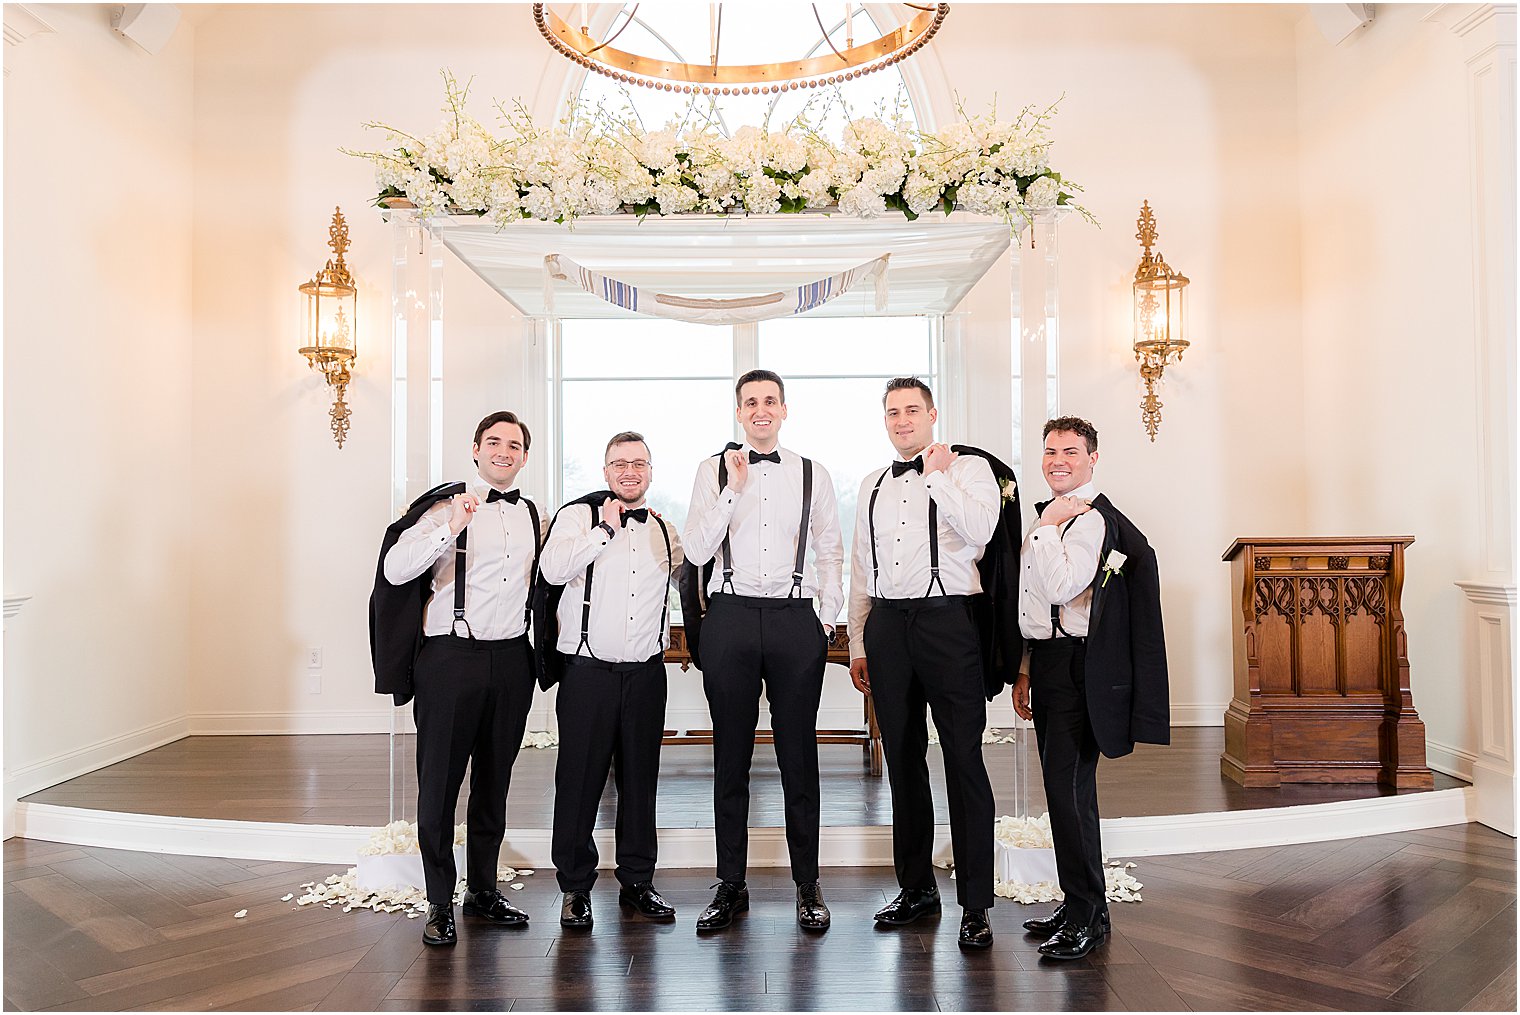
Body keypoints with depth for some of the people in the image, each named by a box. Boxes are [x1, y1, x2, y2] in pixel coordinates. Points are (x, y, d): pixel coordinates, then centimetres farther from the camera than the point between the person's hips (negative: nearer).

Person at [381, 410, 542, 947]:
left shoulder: (534, 515, 12)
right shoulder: (446, 507, -4)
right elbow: (395, 569, -17)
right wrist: (449, 529, -28)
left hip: (512, 658, 5)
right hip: (452, 656, -5)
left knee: (494, 779, 13)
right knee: (440, 780, 1)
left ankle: (483, 889, 28)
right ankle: (440, 903, 14)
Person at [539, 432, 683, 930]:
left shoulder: (665, 532, 12)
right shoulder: (578, 515, -1)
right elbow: (553, 570, -18)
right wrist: (605, 529, -16)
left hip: (646, 674, 4)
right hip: (589, 671, -4)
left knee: (640, 777, 10)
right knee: (580, 779, 1)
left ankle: (637, 881, 24)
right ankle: (576, 888, 16)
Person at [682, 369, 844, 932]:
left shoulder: (813, 474, 10)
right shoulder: (714, 471, 6)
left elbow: (830, 552, 14)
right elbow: (696, 550, -4)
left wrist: (828, 617, 5)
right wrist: (733, 488, -11)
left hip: (795, 618, 0)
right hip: (731, 616, 0)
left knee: (799, 754, 4)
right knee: (731, 755, 6)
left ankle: (808, 886, 18)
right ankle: (731, 885, 19)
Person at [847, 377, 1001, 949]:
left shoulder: (968, 469, 3)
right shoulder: (873, 486, 17)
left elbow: (979, 529, -18)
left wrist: (936, 474, -12)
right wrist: (858, 645, 15)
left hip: (948, 621, -5)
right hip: (887, 624, 5)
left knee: (964, 761, -4)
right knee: (902, 758, 11)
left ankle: (975, 904, 7)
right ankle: (916, 887, 25)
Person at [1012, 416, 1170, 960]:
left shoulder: (1092, 519, -12)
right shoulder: (1051, 516, 17)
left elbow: (1060, 588, -24)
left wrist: (1046, 526, -18)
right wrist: (1026, 669, 19)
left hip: (1075, 666, -10)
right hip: (1048, 661, 10)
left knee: (1067, 788, -8)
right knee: (1069, 787, 15)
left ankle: (1086, 915, 4)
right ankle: (1082, 908, 25)